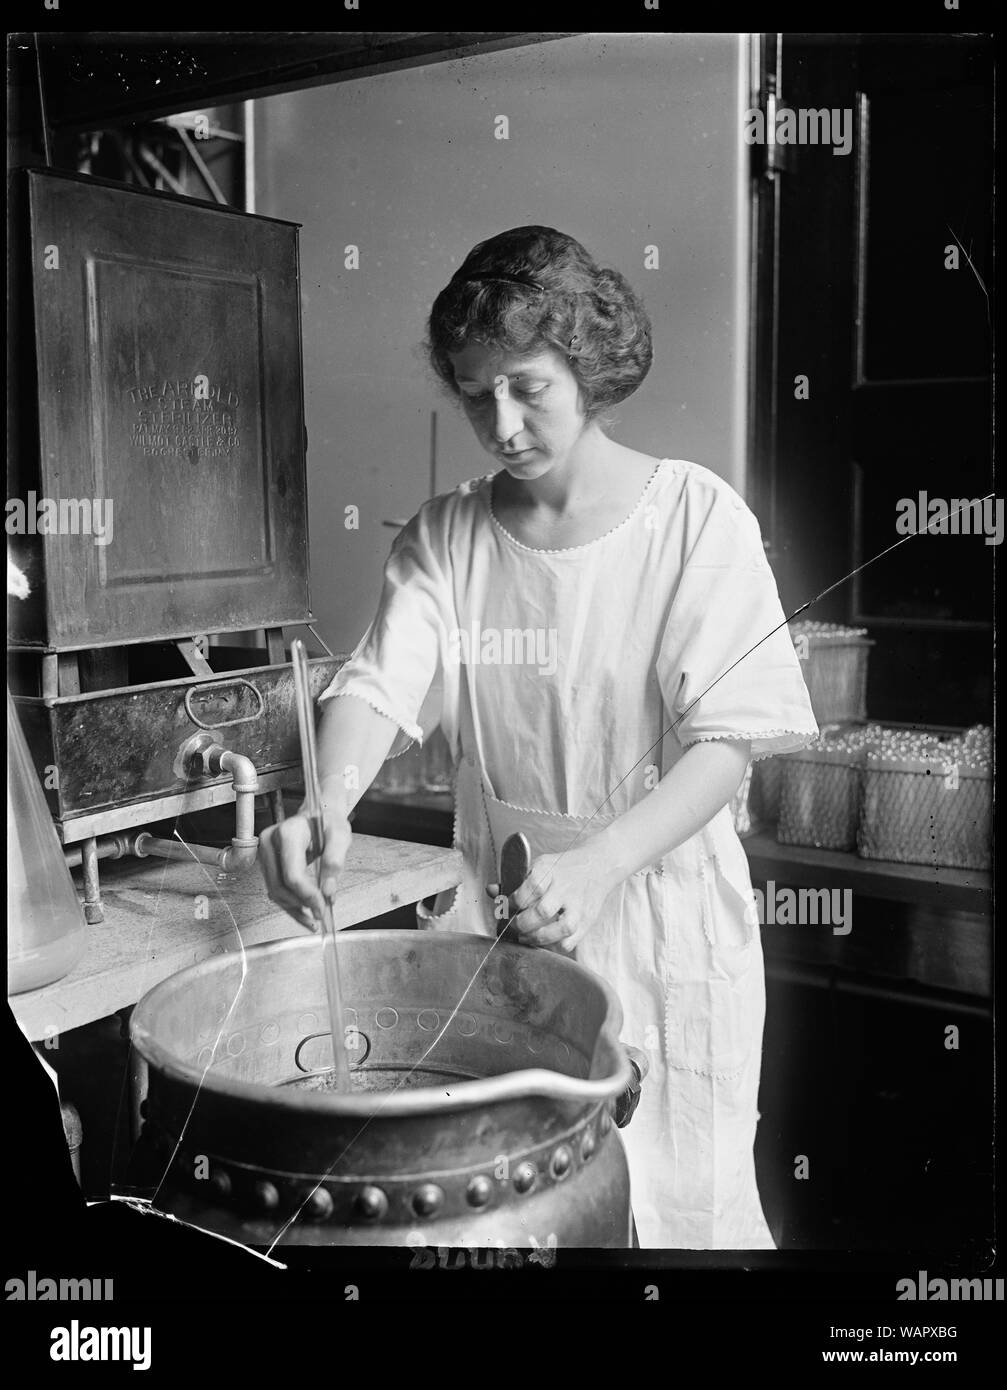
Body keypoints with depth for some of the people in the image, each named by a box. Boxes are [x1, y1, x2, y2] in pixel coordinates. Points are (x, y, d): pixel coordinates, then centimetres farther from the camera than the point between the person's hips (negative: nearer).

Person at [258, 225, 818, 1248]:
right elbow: (378, 685, -9)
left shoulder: (696, 516, -9)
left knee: (677, 1199, 10)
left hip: (661, 915, -2)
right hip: (492, 911, 3)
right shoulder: (443, 536, 2)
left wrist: (594, 864, -29)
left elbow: (726, 741, -14)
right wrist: (327, 806, -31)